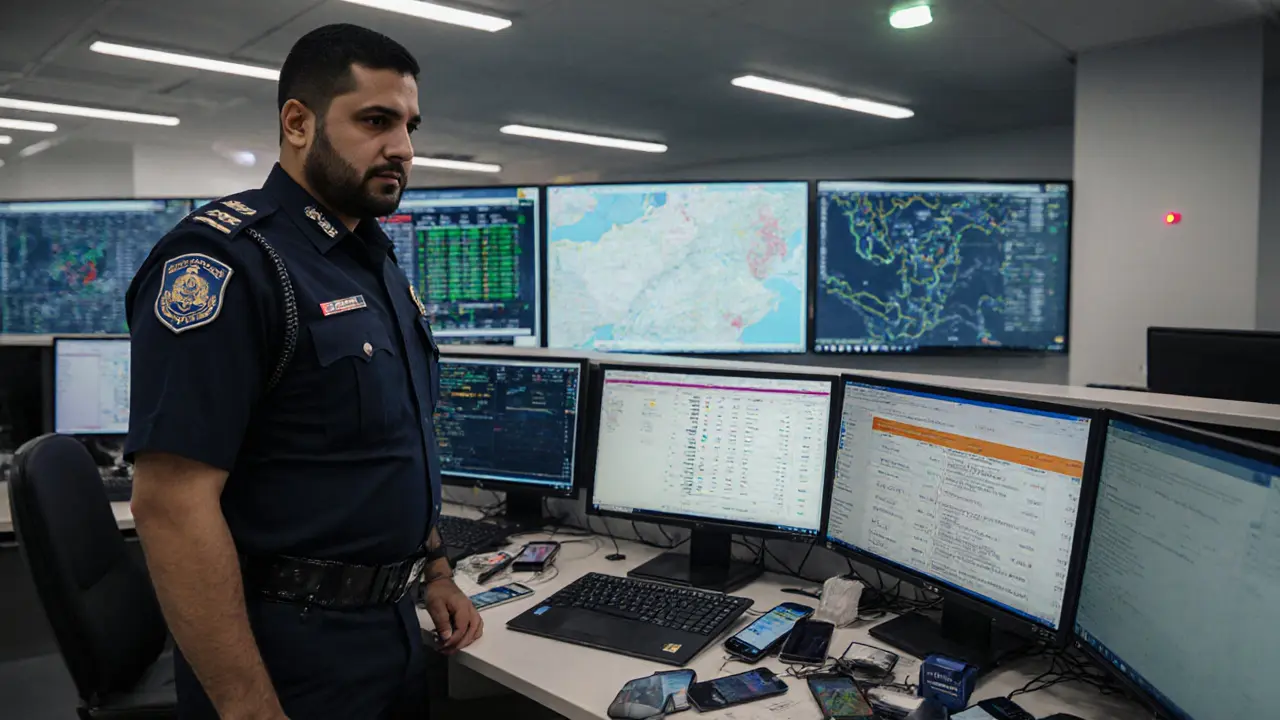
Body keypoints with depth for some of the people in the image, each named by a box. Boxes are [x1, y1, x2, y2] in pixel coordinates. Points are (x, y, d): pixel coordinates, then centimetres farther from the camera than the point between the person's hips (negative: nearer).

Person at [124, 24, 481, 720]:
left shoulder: (380, 265, 9)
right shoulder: (224, 262, -18)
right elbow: (173, 505, -23)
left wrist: (433, 568, 14)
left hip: (392, 630, 9)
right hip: (288, 658, -8)